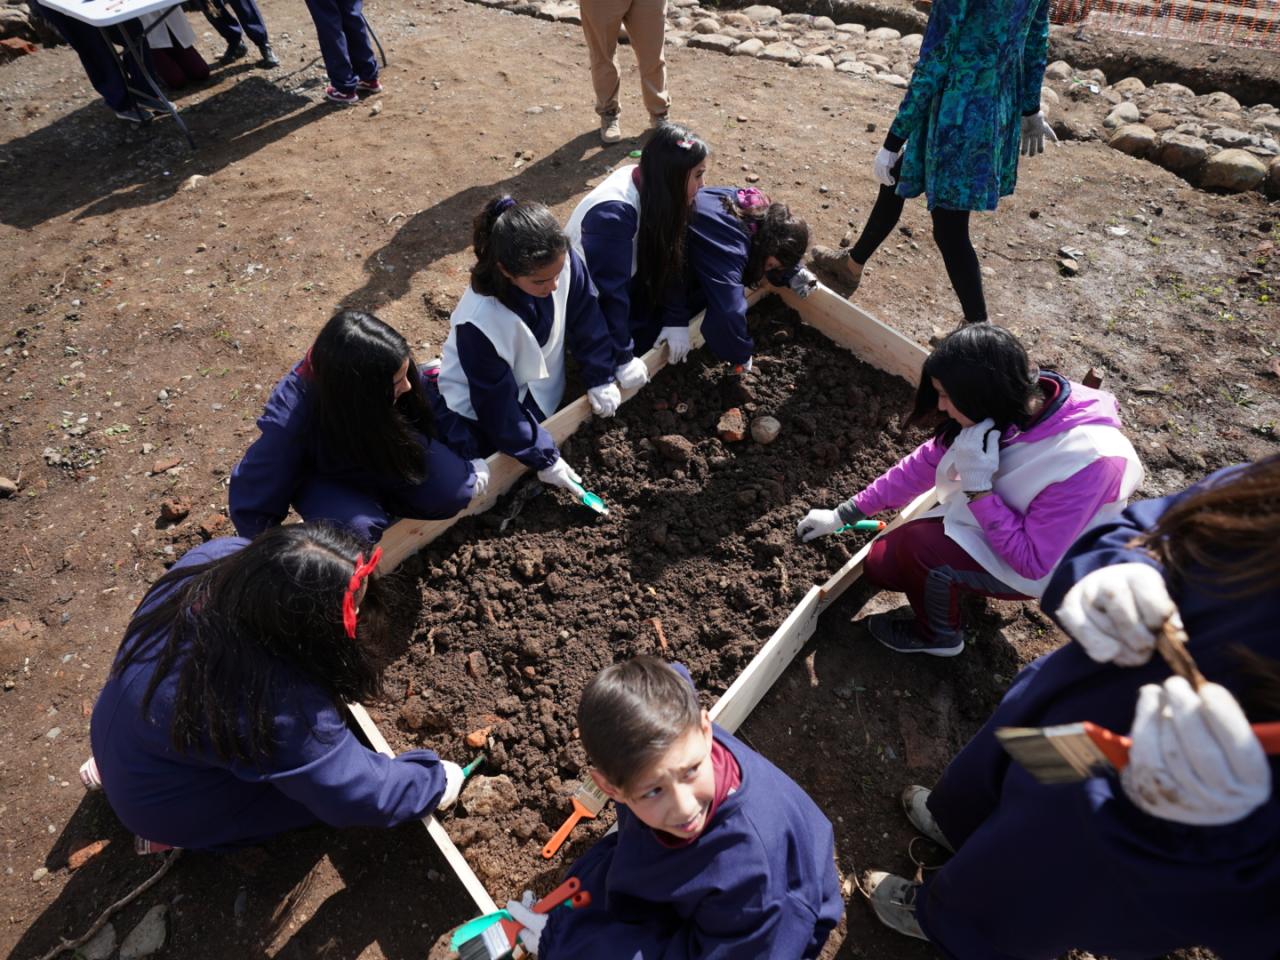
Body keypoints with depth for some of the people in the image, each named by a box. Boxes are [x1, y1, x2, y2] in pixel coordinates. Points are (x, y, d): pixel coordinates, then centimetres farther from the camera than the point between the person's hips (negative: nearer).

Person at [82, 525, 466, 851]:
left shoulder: (217, 558, -24)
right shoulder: (276, 704, -40)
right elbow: (355, 793, -27)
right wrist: (434, 781, -11)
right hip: (164, 807, -6)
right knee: (326, 776, 0)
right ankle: (179, 834, 9)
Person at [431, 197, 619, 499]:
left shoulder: (562, 260, -27)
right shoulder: (478, 321, -37)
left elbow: (587, 320, -7)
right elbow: (497, 408, -26)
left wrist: (600, 379, -5)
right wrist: (544, 459, -21)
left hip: (540, 393, 5)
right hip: (483, 408, -5)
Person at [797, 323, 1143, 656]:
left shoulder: (1086, 460, -37)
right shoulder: (1003, 409, -18)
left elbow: (1034, 562, -30)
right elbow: (925, 462, -8)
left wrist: (977, 486, -37)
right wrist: (843, 514, -7)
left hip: (1034, 568, -5)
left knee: (918, 544, -27)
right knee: (880, 564, -2)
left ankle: (941, 636, 1)